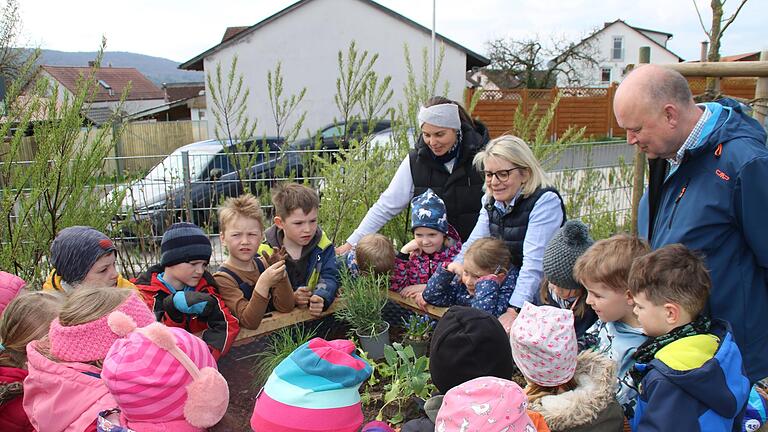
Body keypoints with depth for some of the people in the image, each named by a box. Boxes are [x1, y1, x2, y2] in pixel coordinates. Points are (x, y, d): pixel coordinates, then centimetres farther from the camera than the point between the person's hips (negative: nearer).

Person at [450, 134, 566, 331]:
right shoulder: (491, 201, 8)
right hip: (507, 283, 7)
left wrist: (514, 312, -31)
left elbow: (534, 263, -25)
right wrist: (459, 264, -20)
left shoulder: (545, 201, -17)